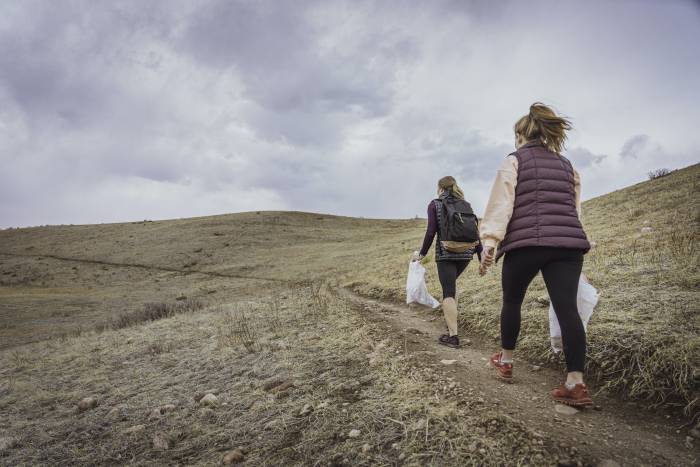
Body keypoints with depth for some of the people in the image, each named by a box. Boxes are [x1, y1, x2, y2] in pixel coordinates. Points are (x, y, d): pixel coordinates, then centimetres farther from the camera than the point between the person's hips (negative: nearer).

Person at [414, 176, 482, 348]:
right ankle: (451, 318, 31)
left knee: (448, 292, -4)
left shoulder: (435, 204, 1)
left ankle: (452, 335, -11)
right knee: (451, 281, 29)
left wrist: (422, 253, 2)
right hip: (465, 253, 5)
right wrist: (481, 256, 9)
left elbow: (431, 231, -8)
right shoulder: (465, 205, 12)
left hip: (445, 253, -5)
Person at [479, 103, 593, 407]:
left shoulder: (514, 161, 7)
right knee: (567, 307, -2)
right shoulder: (566, 165, 22)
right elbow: (575, 207, 23)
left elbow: (500, 203, -5)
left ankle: (506, 361, 28)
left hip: (526, 243, -4)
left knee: (512, 301, 15)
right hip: (569, 242, 4)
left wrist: (490, 241, -12)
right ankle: (576, 383, -7)